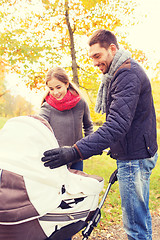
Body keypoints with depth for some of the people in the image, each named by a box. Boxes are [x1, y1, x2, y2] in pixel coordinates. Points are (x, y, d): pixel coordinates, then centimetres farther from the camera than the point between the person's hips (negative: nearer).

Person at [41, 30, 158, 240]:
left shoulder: (127, 74, -18)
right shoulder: (124, 72, 17)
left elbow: (117, 124, -30)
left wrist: (76, 152, -36)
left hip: (134, 157, -10)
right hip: (136, 153, 10)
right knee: (140, 216, 20)